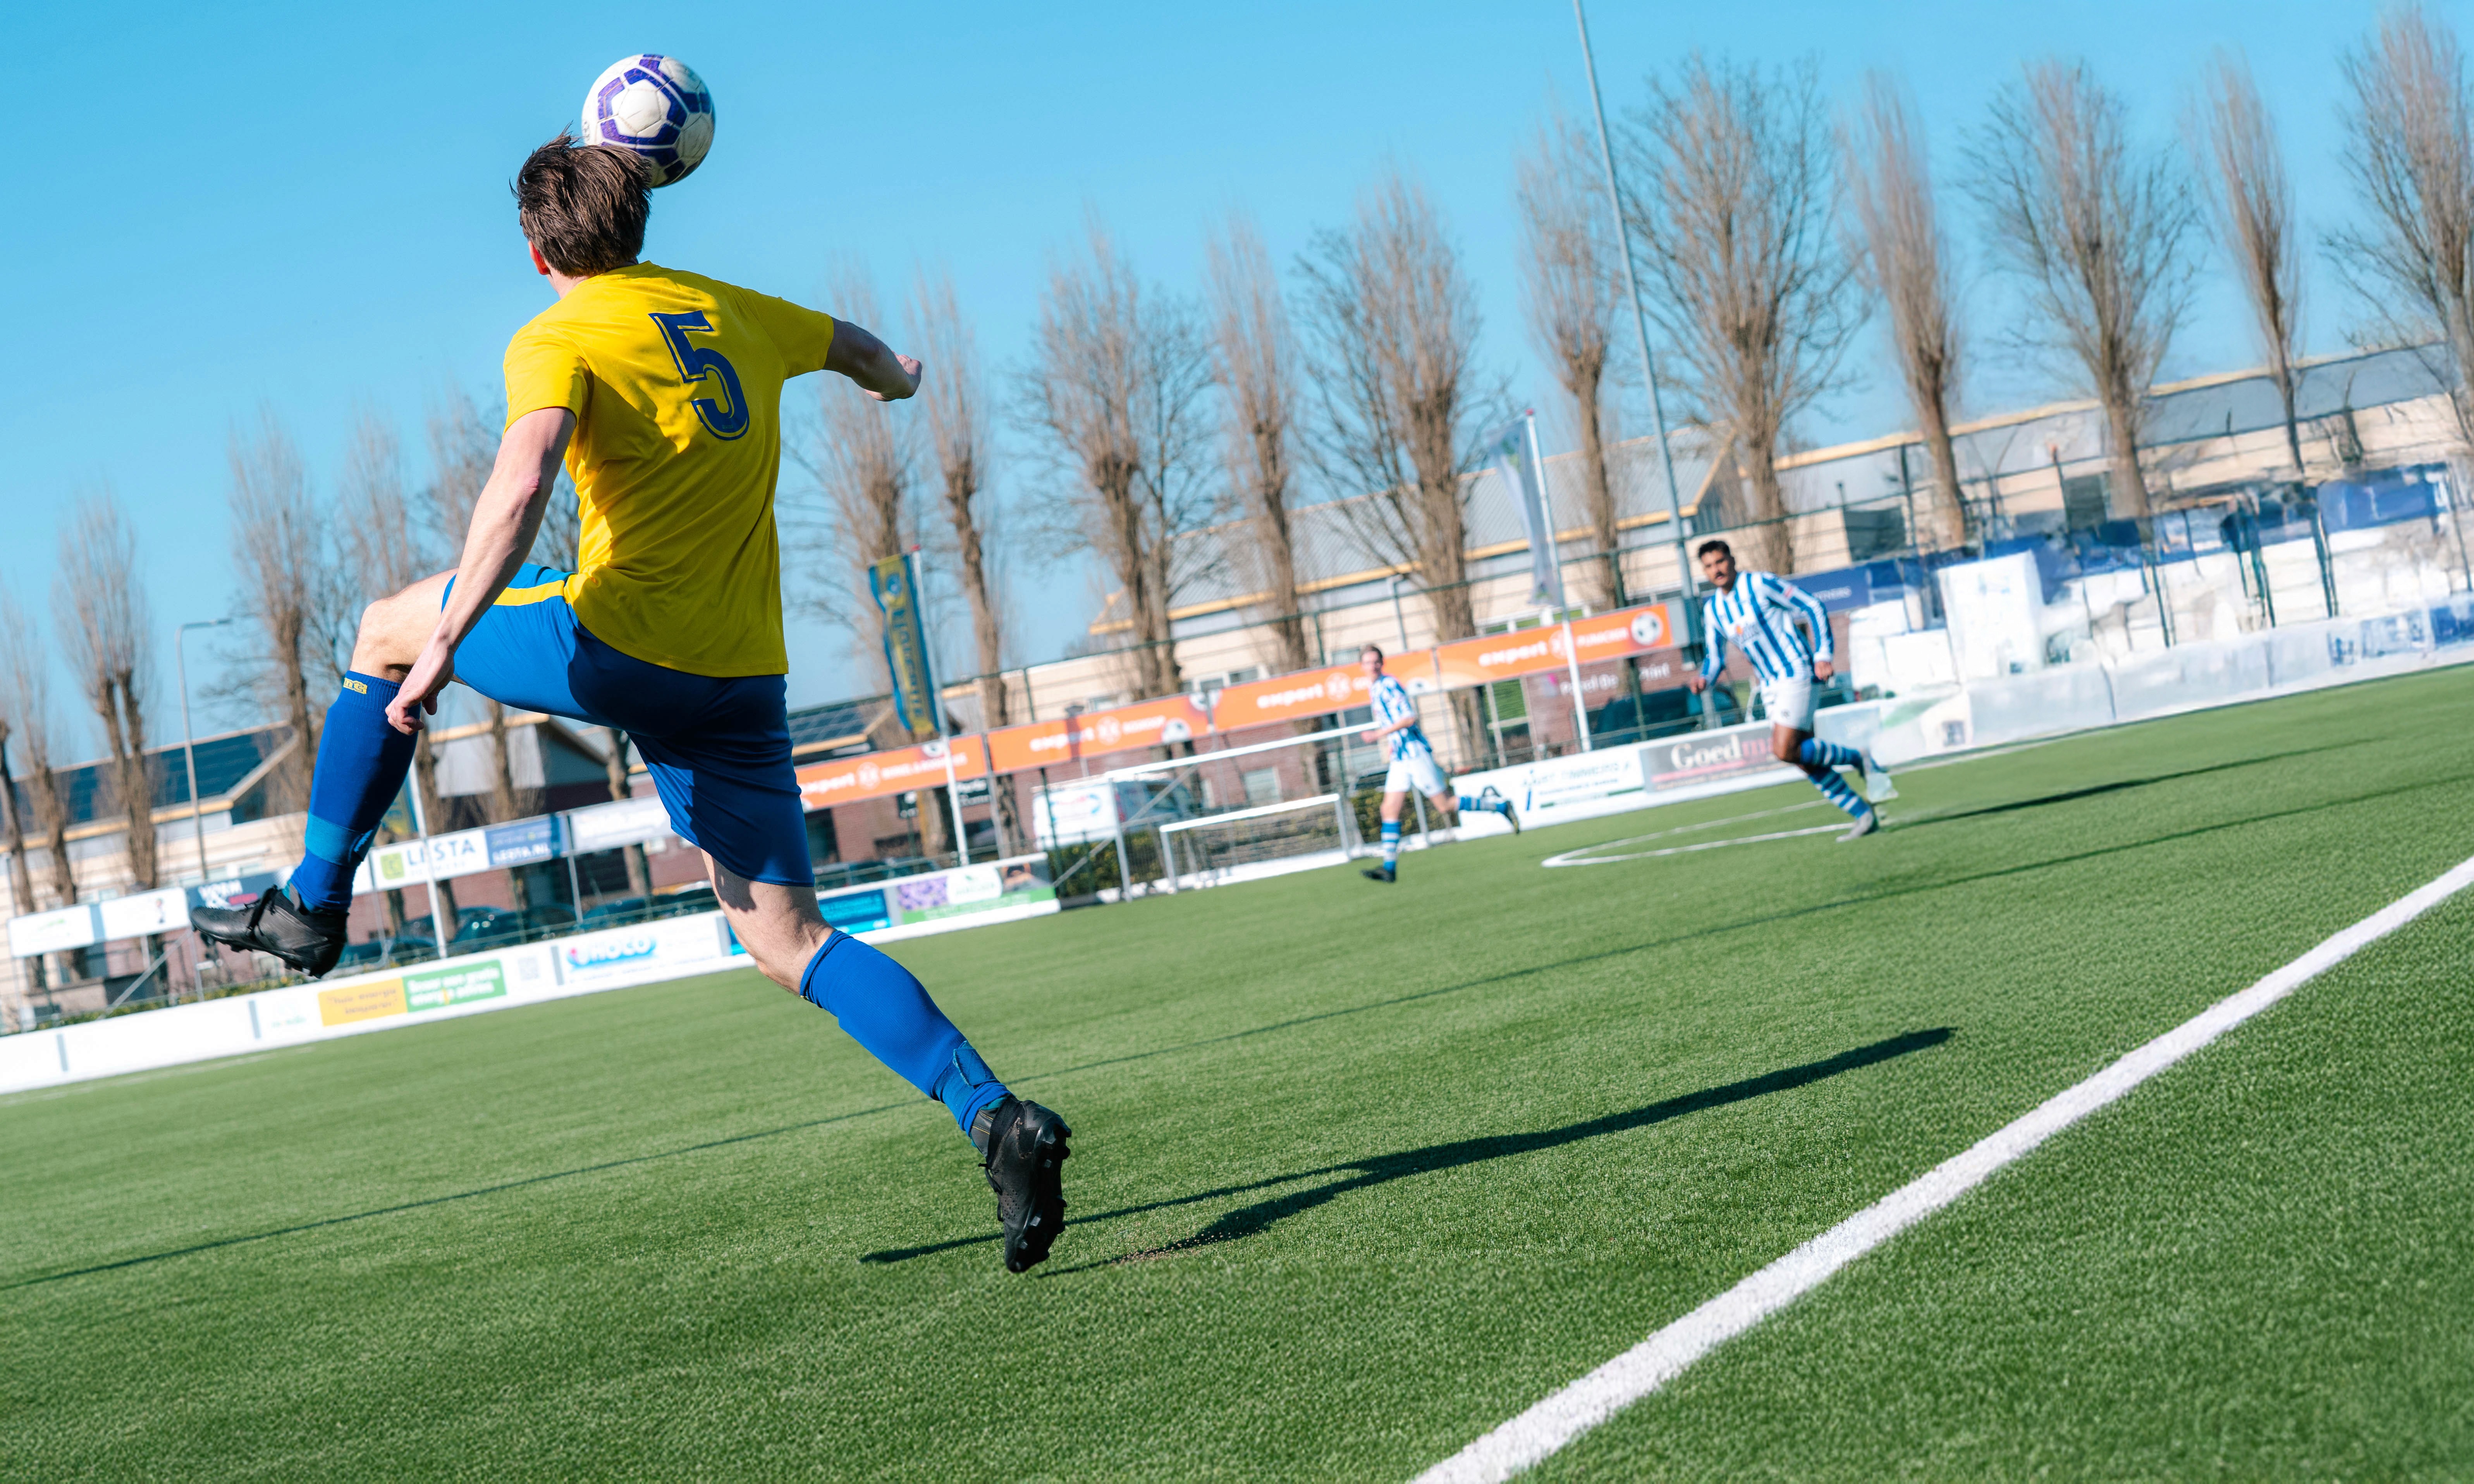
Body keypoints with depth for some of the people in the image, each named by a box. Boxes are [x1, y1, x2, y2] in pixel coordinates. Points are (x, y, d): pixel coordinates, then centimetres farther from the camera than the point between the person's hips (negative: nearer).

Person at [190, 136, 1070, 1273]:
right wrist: (894, 376, 59)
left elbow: (521, 486, -22)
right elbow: (858, 350, 36)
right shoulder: (734, 312, 16)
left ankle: (314, 904, 23)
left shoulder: (559, 341, -3)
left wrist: (445, 644, -24)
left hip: (622, 647, -5)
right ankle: (995, 1120, -10)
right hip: (743, 679, 5)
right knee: (790, 944, 7)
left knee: (386, 629, 21)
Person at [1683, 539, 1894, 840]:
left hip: (1796, 674, -7)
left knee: (1785, 750, -20)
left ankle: (1858, 759, -2)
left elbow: (1814, 607, -7)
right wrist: (1704, 678, -6)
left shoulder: (1761, 584, -9)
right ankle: (1864, 816, 10)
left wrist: (1823, 654, -15)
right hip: (1770, 686, 7)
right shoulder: (1712, 609, 9)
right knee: (1804, 757, 2)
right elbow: (1714, 657, 16)